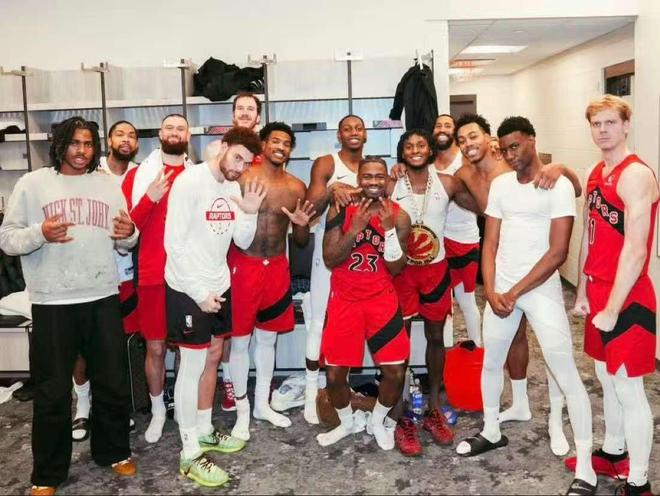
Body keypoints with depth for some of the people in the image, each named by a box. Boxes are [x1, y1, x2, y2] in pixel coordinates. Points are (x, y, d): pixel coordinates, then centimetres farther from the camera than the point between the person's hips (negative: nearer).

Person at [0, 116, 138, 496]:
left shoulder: (109, 184, 11)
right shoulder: (32, 183, 1)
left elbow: (125, 242, 14)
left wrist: (129, 234, -9)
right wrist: (41, 233, -21)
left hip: (104, 299, 3)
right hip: (53, 303, -3)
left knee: (113, 382, 12)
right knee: (52, 392, 6)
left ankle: (114, 451, 33)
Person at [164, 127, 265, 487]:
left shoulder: (233, 188, 6)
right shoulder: (190, 181, -16)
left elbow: (243, 242, 7)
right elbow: (173, 243, -19)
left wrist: (249, 213, -11)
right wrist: (199, 291, -19)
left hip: (219, 286, 8)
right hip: (189, 289, -8)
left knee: (212, 357, 16)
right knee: (193, 366, -2)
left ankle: (204, 431, 32)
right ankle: (190, 455, 9)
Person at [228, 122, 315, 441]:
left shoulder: (297, 187, 5)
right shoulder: (242, 179, -7)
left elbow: (302, 242, 10)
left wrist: (301, 225, -11)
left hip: (277, 267, 4)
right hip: (243, 266, -4)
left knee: (268, 338, 15)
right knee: (240, 340, 4)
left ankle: (262, 404, 30)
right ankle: (242, 410, 19)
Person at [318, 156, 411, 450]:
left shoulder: (399, 216, -4)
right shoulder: (341, 211, -6)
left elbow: (396, 268, -7)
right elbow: (329, 260, -11)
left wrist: (389, 228, -20)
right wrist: (356, 227, -22)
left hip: (382, 300, 1)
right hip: (344, 300, 0)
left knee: (396, 372, -2)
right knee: (334, 374, 2)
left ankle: (378, 421, 27)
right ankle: (346, 422, 31)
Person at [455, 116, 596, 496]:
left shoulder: (558, 186, -10)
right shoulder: (500, 185, 7)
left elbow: (558, 252, -15)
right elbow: (490, 242, 7)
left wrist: (516, 292, -14)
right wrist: (491, 291, -6)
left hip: (540, 289, -6)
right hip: (500, 289, 6)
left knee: (566, 375, -4)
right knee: (491, 363, 18)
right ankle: (492, 433, 39)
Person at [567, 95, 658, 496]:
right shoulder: (596, 174, 11)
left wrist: (613, 309, -20)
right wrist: (583, 291, 14)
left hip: (627, 299, -9)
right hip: (598, 293, 9)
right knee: (608, 380, 20)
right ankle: (613, 454, 38)